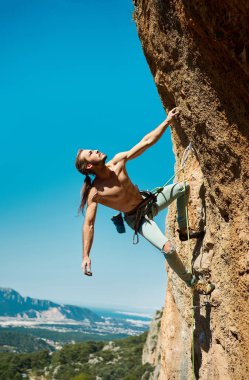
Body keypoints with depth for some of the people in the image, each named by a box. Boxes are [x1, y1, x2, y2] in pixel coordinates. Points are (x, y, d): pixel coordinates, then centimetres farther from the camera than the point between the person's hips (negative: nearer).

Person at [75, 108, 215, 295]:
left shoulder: (118, 161, -14)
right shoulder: (95, 193, -26)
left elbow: (146, 142, -11)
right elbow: (88, 224, -26)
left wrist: (167, 121, -14)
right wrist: (86, 256, -31)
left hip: (149, 201, 6)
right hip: (137, 218, -6)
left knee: (184, 188, 9)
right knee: (167, 247, -24)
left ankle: (183, 231, 26)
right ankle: (192, 281, 3)